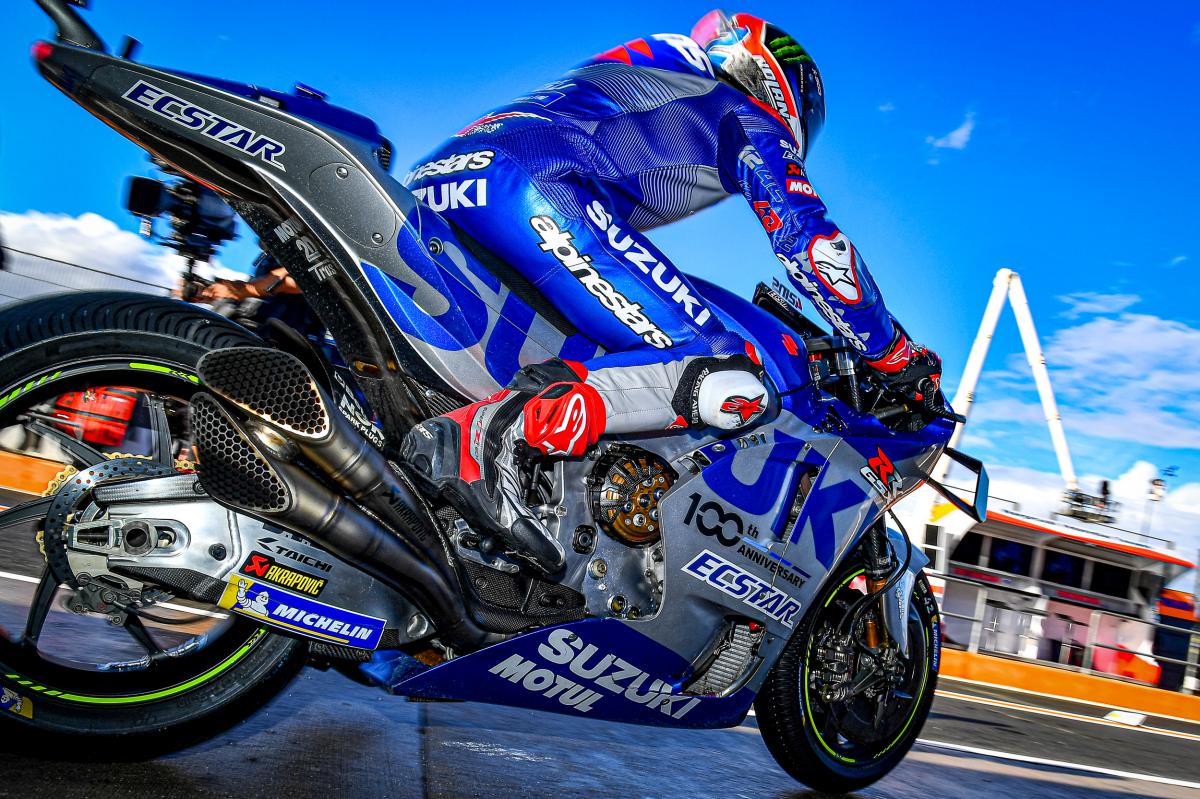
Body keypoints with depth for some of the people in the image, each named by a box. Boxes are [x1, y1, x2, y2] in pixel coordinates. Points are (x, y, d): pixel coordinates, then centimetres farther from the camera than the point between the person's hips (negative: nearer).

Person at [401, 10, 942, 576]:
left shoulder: (630, 74, 41)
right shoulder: (748, 115, 19)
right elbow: (810, 241, 8)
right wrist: (894, 354, 18)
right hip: (525, 187, -9)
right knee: (733, 385, -15)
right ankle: (492, 430, -31)